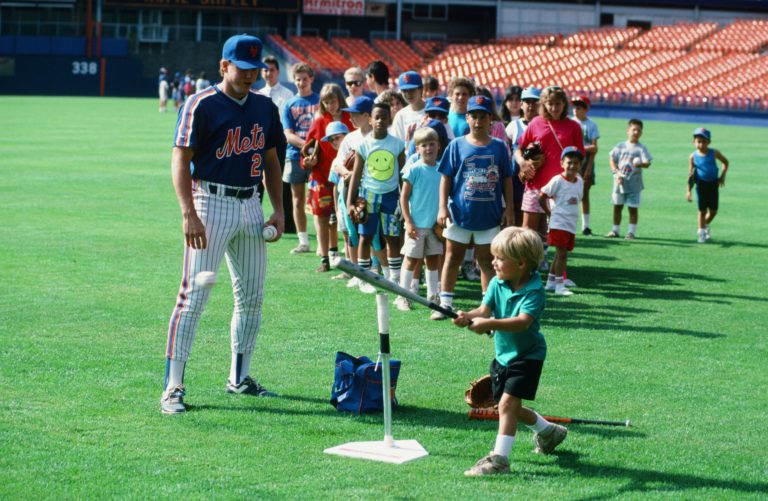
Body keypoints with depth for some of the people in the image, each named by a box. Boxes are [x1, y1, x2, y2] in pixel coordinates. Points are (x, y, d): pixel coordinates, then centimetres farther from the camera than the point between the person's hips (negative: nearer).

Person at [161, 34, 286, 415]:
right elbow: (181, 159, -11)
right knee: (194, 294, -11)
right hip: (211, 202, -7)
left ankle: (239, 378, 24)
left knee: (252, 296, 11)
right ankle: (173, 386, -10)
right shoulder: (202, 105, -8)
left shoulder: (265, 108, 12)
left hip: (250, 205, 7)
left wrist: (278, 210, 11)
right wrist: (189, 214, -21)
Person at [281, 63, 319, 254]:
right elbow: (288, 135, 0)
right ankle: (303, 242, 13)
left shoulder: (320, 101, 5)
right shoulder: (289, 105, 8)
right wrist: (307, 144, -18)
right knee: (298, 201, 6)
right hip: (295, 157, 2)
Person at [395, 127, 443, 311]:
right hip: (417, 225, -4)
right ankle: (403, 296, 5)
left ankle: (433, 295, 21)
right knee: (412, 260, -1)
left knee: (433, 259, 12)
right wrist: (409, 223, -13)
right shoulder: (414, 170, -10)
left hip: (435, 225, 5)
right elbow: (404, 197, -8)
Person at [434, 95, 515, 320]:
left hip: (490, 215, 0)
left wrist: (509, 209, 1)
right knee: (453, 257, 7)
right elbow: (446, 178, 0)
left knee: (487, 260, 8)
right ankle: (445, 303, 13)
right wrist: (443, 208, -7)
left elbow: (507, 180, 5)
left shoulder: (499, 147, 1)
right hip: (459, 213, 0)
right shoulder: (457, 145, -1)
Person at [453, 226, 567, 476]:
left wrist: (490, 324, -49)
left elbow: (523, 321, -37)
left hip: (527, 355, -8)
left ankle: (499, 458, -18)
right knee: (511, 407, 19)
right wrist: (469, 317, -36)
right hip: (503, 354, 8)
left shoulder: (533, 291, -24)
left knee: (508, 402, -19)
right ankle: (549, 431, 45)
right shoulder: (497, 284, -4)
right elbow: (484, 309, -13)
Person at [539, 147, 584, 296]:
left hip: (572, 224, 6)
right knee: (562, 253, -9)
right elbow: (542, 198, -8)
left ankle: (551, 282, 24)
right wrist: (550, 213, -2)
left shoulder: (580, 182, 7)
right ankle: (559, 285, -4)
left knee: (561, 254, 13)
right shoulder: (557, 181, -11)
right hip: (559, 223, -6)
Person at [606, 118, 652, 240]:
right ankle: (616, 230, 21)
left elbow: (647, 164, -13)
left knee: (633, 208, 0)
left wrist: (640, 164, -36)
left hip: (634, 183, -3)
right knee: (617, 206, 10)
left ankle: (631, 232, 8)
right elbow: (612, 160, 6)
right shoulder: (620, 146, 5)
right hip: (619, 182, 3)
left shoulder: (641, 148, -4)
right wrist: (617, 173, -9)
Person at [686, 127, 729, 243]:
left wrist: (722, 176, 1)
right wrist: (688, 191, -5)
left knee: (713, 211, 7)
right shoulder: (693, 156, -6)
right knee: (702, 210, 1)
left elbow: (725, 162, 12)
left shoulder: (714, 153, -5)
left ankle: (706, 226, 34)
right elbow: (691, 174, -2)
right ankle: (701, 232, 13)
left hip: (713, 183, 2)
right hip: (701, 184, -2)